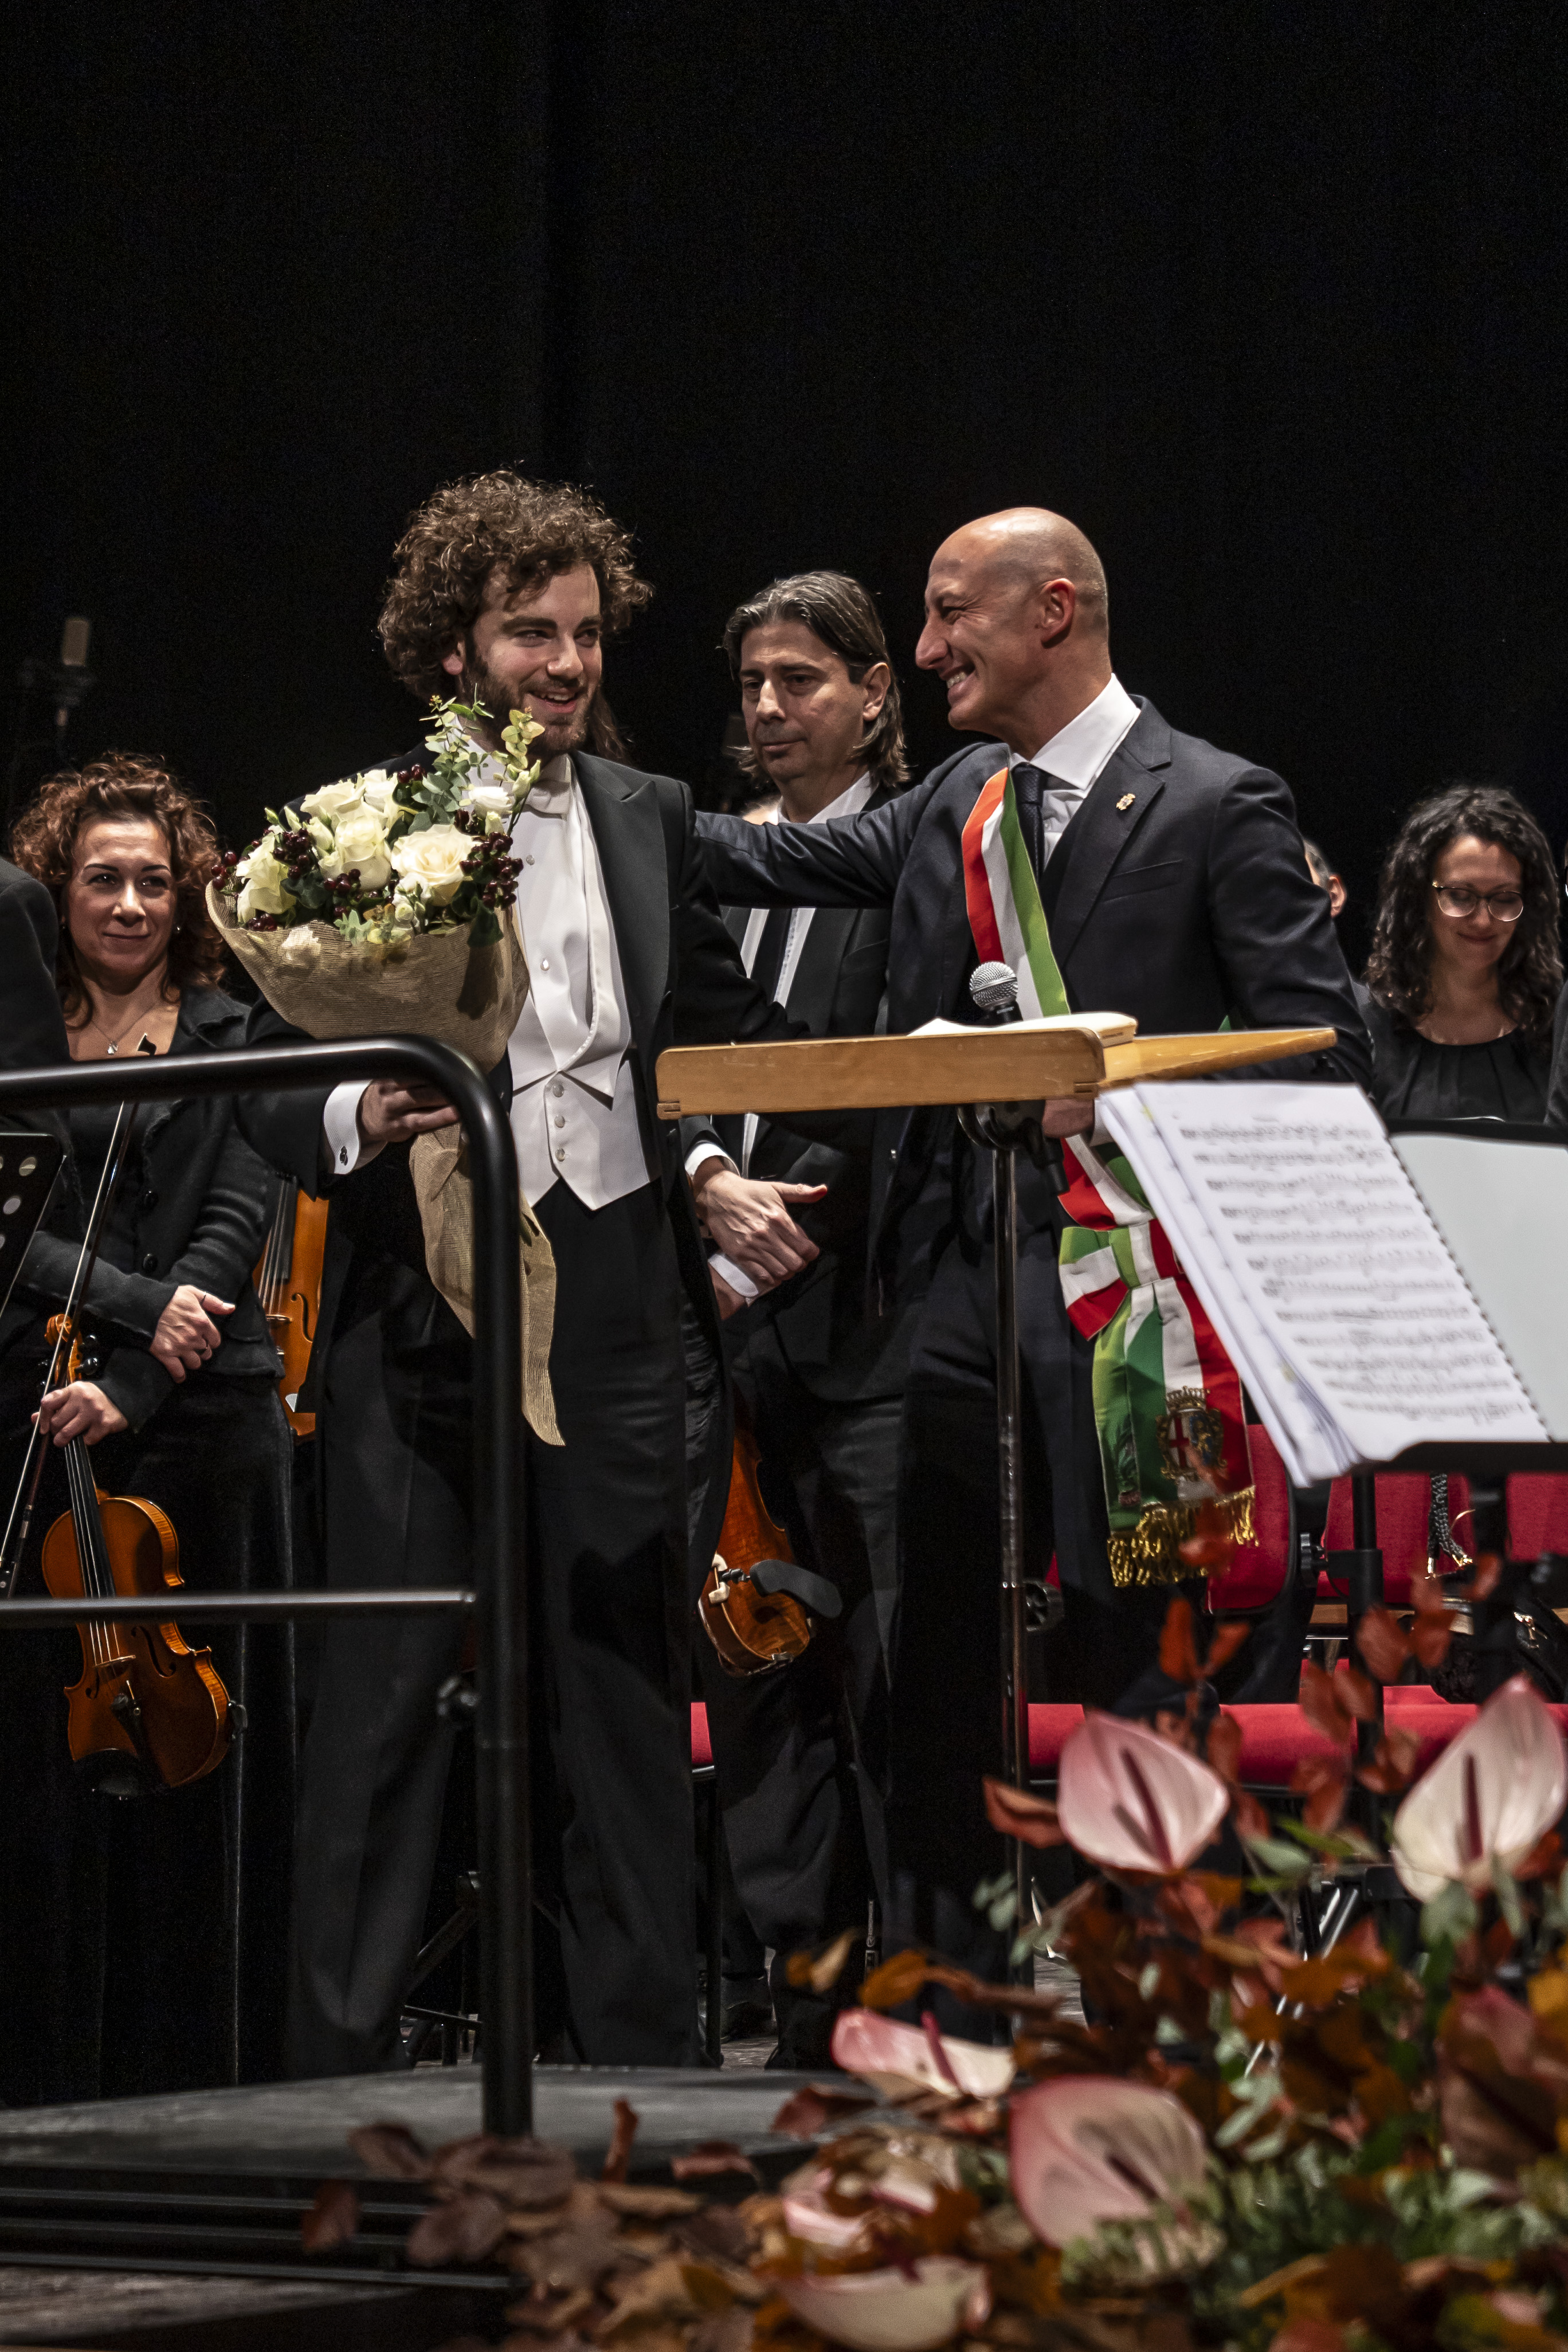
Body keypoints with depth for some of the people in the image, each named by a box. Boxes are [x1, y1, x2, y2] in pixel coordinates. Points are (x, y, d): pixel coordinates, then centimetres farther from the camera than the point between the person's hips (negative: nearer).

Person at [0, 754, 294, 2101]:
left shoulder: (231, 1038, 9)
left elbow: (236, 1222, -1)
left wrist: (130, 1381, -13)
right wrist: (138, 1301, -15)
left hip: (200, 1423, 0)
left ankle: (196, 2073, 5)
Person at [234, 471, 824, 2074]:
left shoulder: (652, 820, 12)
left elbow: (729, 1027, 20)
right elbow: (268, 1095, -2)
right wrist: (357, 1122, -22)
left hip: (613, 1299, 4)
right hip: (419, 1310, -3)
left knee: (621, 1677, 8)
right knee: (386, 1693, -1)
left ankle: (633, 2049, 15)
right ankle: (339, 2055, 5)